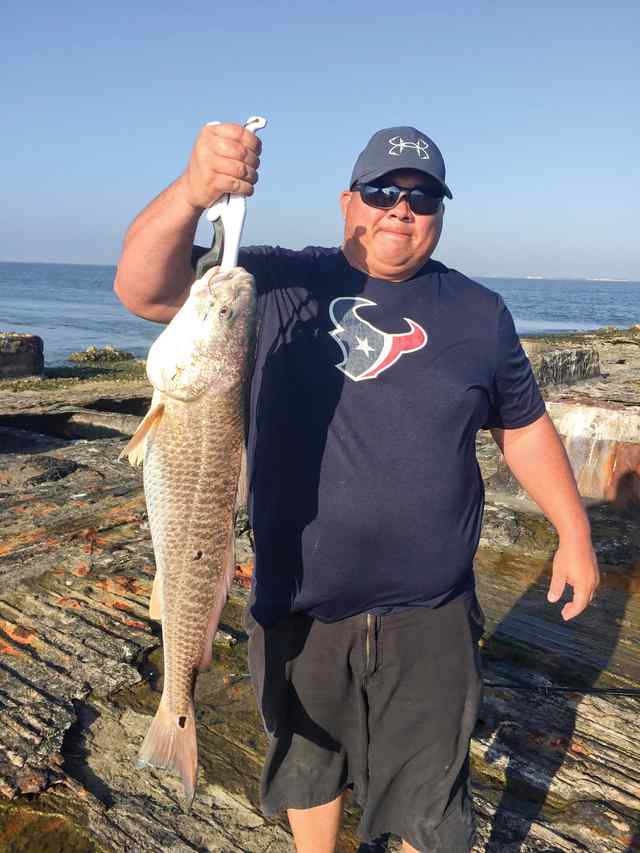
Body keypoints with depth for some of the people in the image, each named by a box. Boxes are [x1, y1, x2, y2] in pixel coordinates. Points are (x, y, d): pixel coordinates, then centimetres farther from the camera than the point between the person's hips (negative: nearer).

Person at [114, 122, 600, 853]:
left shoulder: (479, 313, 3)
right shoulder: (278, 285, -4)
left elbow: (524, 428, 11)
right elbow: (143, 290, -14)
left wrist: (574, 533, 7)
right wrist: (191, 191, -32)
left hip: (427, 619, 1)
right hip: (298, 611, 0)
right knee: (307, 772, 24)